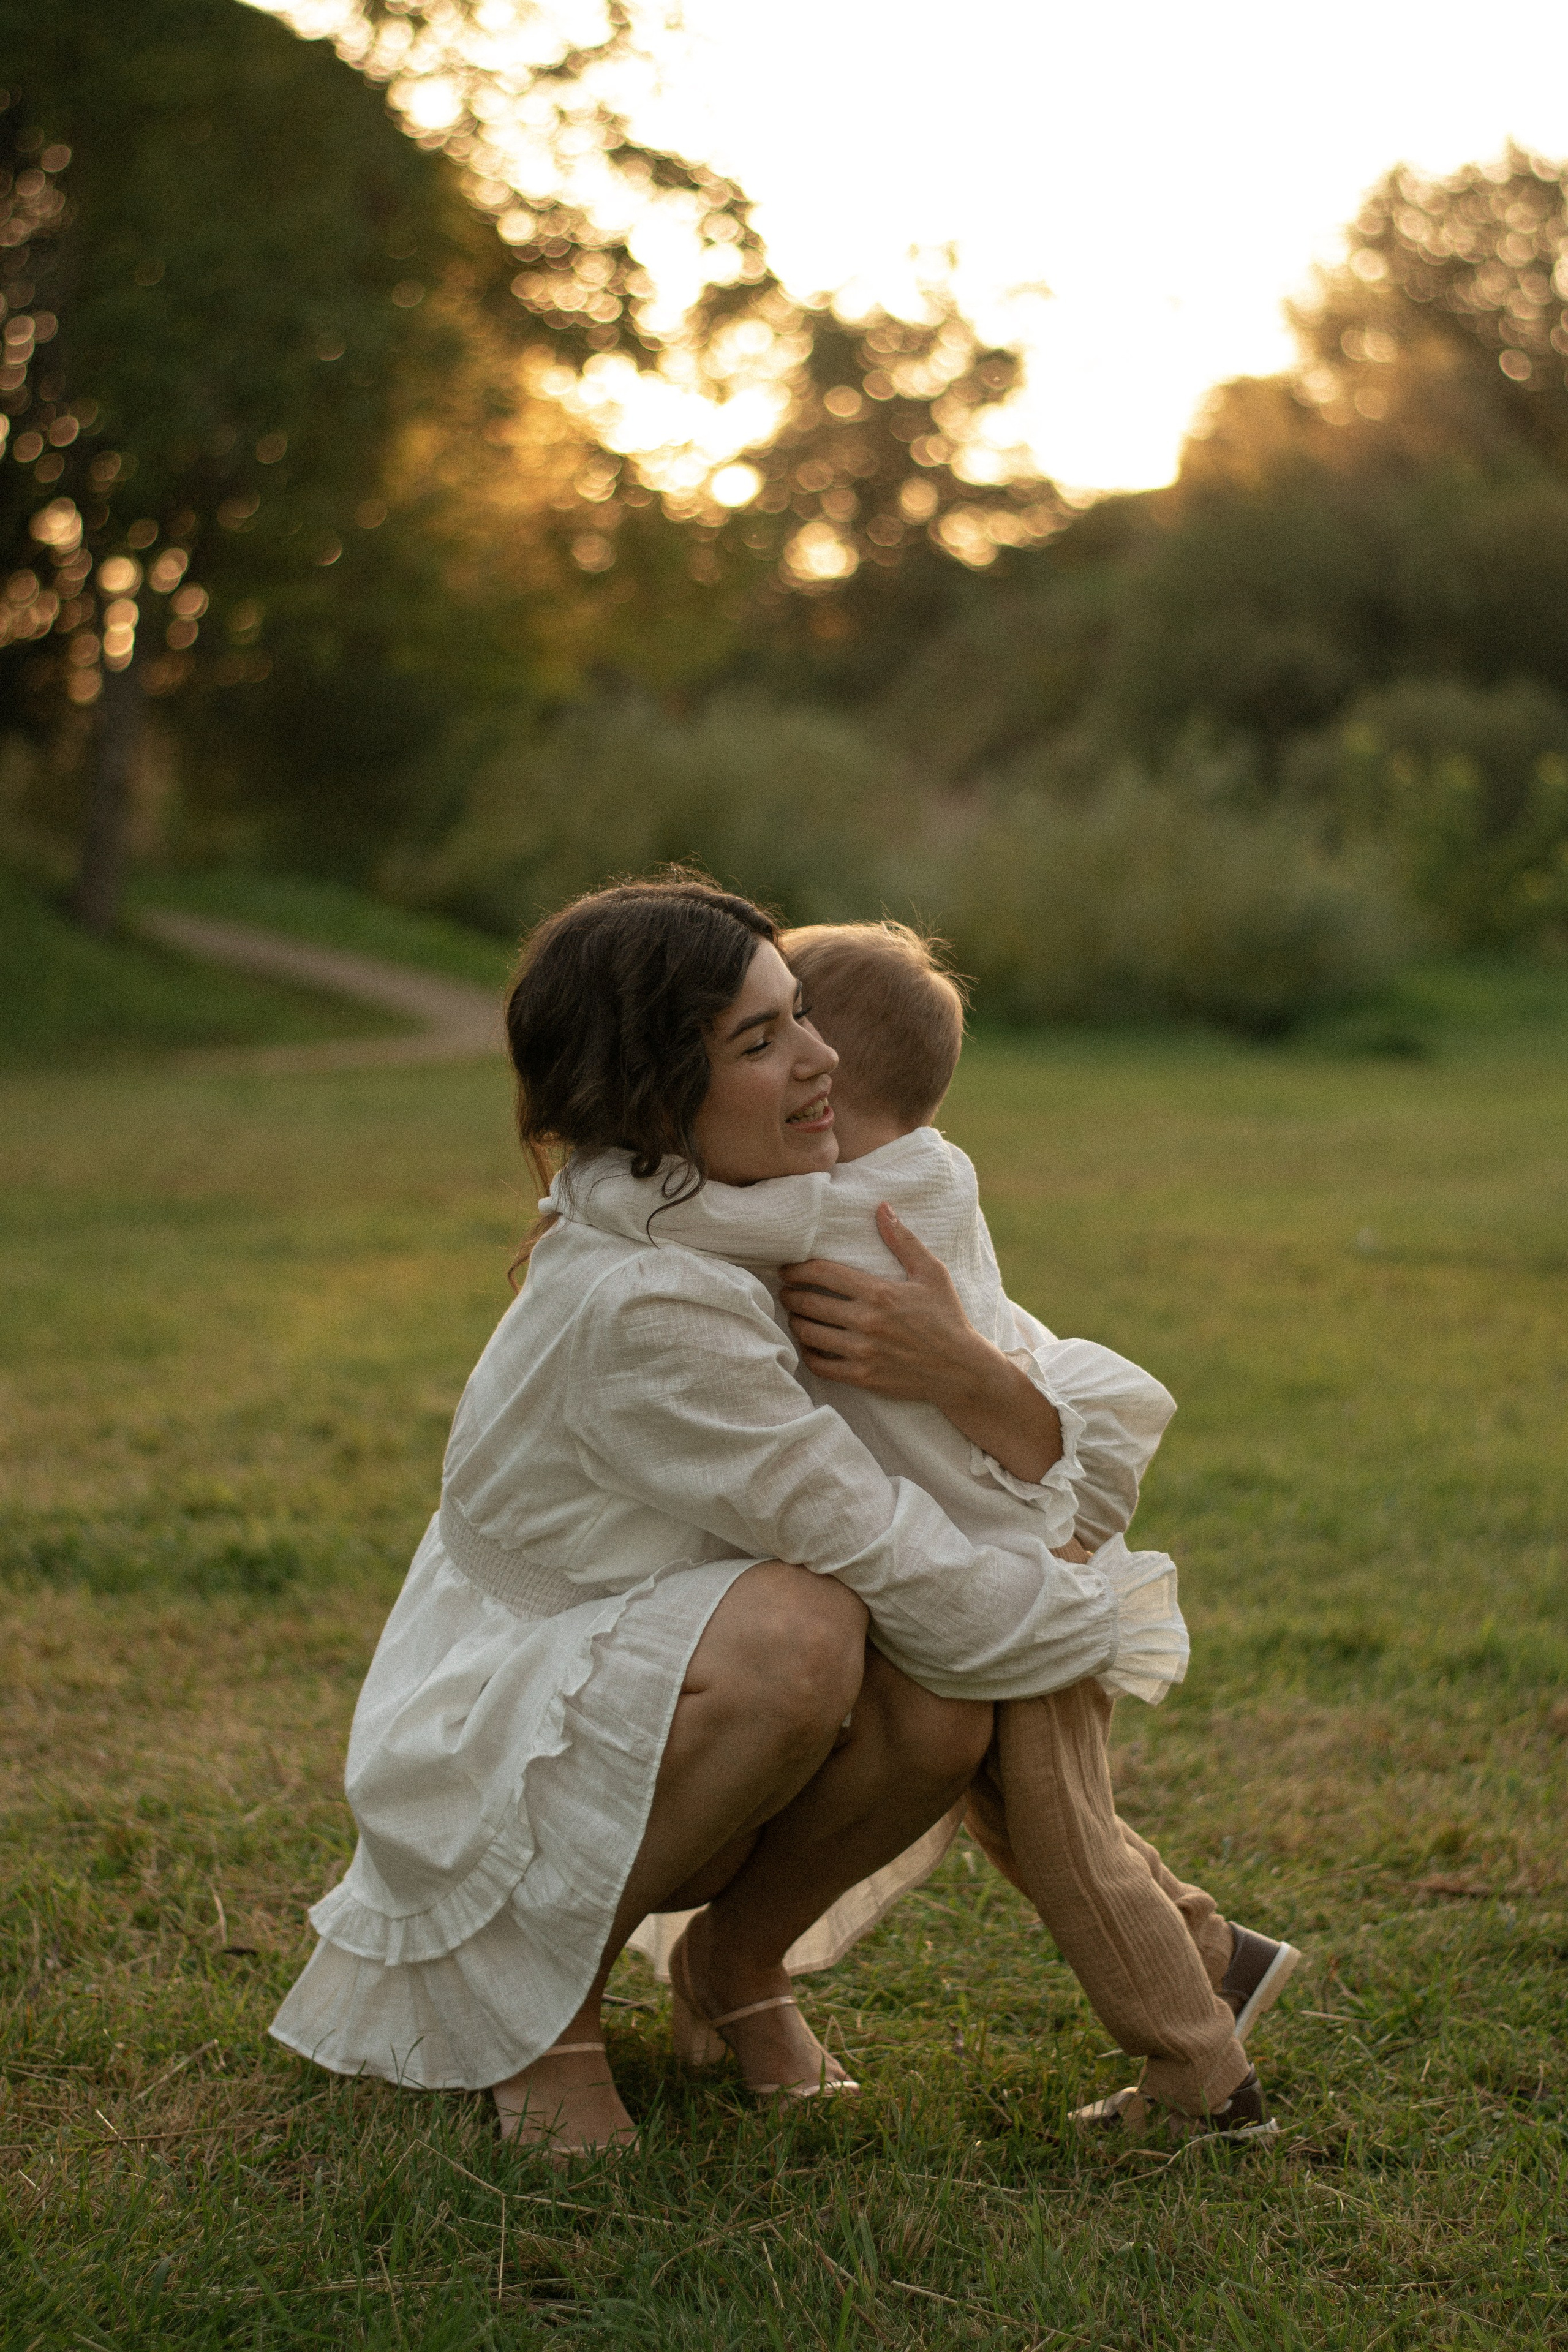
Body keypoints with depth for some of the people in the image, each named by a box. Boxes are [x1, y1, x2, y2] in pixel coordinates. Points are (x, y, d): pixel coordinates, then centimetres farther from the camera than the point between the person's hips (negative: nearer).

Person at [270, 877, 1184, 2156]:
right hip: (479, 1776, -7)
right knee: (796, 1629, -34)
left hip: (626, 1724, 7)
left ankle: (738, 1960, 9)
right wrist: (1102, 1618, -9)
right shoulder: (648, 1308, -29)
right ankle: (544, 1990, -11)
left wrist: (966, 1372, -21)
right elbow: (906, 1570, -26)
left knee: (939, 1710, -20)